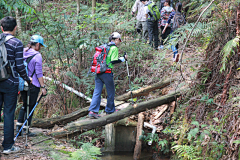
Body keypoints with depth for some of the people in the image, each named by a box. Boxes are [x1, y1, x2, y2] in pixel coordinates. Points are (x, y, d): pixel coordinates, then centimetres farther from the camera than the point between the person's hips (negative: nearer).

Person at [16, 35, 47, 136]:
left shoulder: (23, 53, 6)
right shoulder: (37, 56, -14)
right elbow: (39, 73, -15)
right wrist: (43, 87, -10)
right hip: (33, 86, -7)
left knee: (24, 105, 20)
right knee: (30, 107, 3)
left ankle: (18, 126, 18)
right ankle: (26, 130, 7)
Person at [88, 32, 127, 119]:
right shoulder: (114, 48, -6)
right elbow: (114, 61, -15)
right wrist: (123, 58, -3)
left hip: (98, 72, 7)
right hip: (106, 73, -6)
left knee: (97, 92, 3)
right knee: (111, 92, 11)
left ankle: (92, 111, -7)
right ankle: (110, 110, 23)